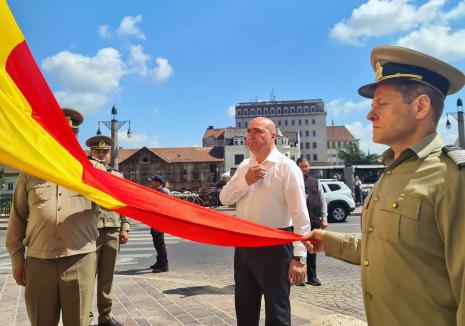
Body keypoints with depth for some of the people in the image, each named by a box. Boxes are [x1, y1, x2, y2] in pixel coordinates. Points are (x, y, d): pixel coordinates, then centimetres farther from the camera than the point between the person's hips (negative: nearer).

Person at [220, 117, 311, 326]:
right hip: (243, 244, 7)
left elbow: (300, 214, -16)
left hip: (274, 245, -6)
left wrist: (299, 256, -22)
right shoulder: (244, 167, 9)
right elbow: (224, 198, 4)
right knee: (244, 307, 22)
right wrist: (245, 181, -13)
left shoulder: (286, 167, -12)